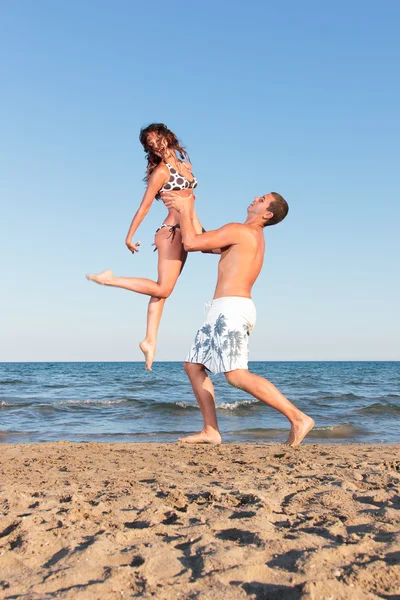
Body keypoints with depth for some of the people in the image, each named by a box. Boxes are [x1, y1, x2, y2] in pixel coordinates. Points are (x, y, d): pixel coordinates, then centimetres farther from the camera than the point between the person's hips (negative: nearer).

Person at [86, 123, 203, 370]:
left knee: (162, 289, 7)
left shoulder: (185, 166, 17)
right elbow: (145, 205, -8)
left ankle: (150, 341, 10)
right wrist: (130, 236, -9)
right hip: (171, 231, -8)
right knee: (163, 289, -12)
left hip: (183, 233, 8)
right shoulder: (161, 171, -6)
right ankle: (111, 279, -4)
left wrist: (200, 231, 19)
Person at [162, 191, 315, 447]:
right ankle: (211, 431, 10)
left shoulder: (239, 230, -6)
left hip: (232, 309, -10)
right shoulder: (254, 237, 24)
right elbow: (204, 243, 30)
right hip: (226, 313, 10)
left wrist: (185, 211, 6)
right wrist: (189, 211, 29)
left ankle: (298, 418, -17)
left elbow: (190, 243, -8)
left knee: (237, 375, -19)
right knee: (194, 366, 13)